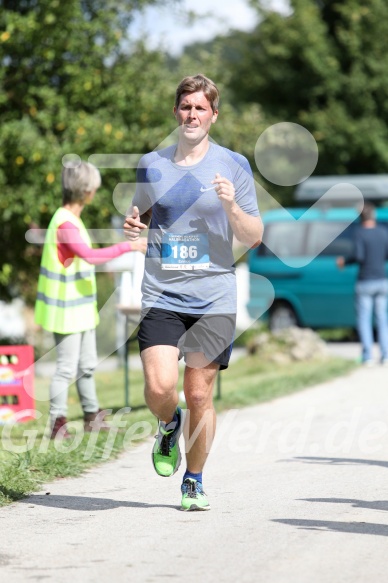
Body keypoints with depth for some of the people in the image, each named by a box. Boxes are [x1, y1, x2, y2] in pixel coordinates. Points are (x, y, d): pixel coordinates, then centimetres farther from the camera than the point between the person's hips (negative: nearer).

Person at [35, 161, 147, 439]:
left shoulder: (72, 220, 10)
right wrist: (128, 246, -33)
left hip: (81, 306, 10)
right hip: (67, 309, -10)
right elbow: (89, 256, -35)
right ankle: (58, 424, 0)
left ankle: (92, 417, 27)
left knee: (87, 364, 17)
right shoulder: (64, 223, -22)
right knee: (67, 366, -6)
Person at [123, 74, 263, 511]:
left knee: (200, 395, 1)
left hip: (213, 298, -1)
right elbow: (139, 218, 22)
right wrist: (131, 227, -1)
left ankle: (194, 481, 20)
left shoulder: (233, 166, 4)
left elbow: (254, 238, 4)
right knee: (159, 387, -16)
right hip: (160, 296, 1)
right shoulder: (151, 164, 9)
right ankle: (169, 426, 20)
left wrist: (231, 205, -15)